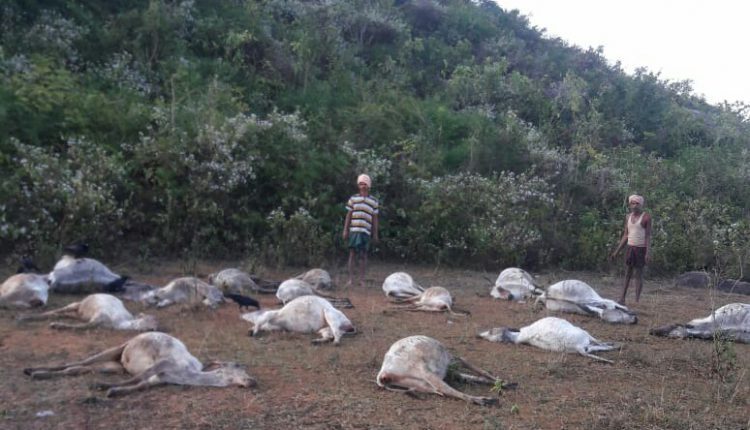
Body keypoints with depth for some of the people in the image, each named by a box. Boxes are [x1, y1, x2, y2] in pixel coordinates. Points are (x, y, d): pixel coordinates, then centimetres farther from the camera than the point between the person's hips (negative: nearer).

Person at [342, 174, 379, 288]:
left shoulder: (374, 201, 8)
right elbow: (348, 215, 9)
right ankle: (351, 279, 4)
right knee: (352, 253, 0)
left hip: (366, 231, 0)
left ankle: (362, 280, 8)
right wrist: (345, 230, 4)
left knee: (363, 255, 2)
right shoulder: (353, 199, 9)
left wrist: (375, 234, 5)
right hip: (354, 230, 0)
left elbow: (375, 218, 9)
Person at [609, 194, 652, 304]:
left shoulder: (646, 217, -7)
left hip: (641, 249, -5)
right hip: (630, 247, 5)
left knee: (639, 273, -3)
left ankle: (637, 300, 0)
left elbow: (648, 236, -9)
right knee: (628, 272, 6)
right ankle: (622, 298, 5)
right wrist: (616, 251, 11)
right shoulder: (628, 217, 9)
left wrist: (648, 252, -18)